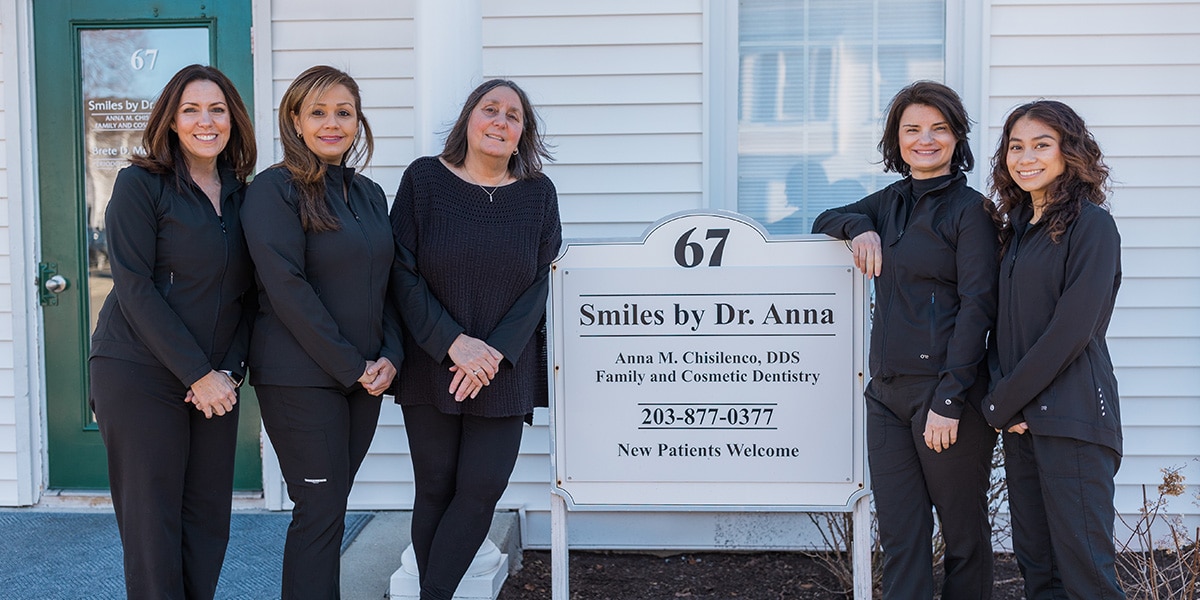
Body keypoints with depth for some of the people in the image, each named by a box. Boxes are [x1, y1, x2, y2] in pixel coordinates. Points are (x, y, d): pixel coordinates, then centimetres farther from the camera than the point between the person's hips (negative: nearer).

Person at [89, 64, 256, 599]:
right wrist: (197, 374, -15)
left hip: (215, 382, 5)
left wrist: (229, 369, -4)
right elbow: (135, 288, -12)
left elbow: (247, 294, 10)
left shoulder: (242, 194, 10)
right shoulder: (140, 184, -5)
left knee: (209, 519, 6)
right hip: (140, 375, -5)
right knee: (152, 525, 0)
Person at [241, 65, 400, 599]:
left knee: (331, 507, 12)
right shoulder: (274, 189, -8)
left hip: (365, 375, 6)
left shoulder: (369, 194, 13)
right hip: (300, 378, -6)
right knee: (320, 510, -4)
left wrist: (390, 356, -1)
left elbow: (385, 283, 15)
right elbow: (287, 289, -16)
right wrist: (351, 366, -15)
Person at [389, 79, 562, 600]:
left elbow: (539, 284, 0)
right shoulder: (423, 179, -1)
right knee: (435, 489, 5)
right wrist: (454, 343, -15)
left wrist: (495, 353, -13)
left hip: (505, 374, 1)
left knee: (482, 489, -2)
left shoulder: (538, 194, 3)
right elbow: (405, 275, -5)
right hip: (431, 368, -1)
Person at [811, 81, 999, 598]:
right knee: (899, 535, 6)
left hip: (945, 389, -6)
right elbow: (825, 221, 28)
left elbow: (977, 307, -11)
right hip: (887, 390, 6)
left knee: (964, 535, 6)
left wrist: (949, 400, -17)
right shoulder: (892, 201, 15)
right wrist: (859, 226, 3)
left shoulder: (968, 208, -4)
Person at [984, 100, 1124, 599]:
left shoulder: (1090, 224, -8)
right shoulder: (1017, 225, 16)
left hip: (1071, 419, -7)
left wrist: (1002, 402, -11)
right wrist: (1001, 397, 0)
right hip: (1021, 415, 8)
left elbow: (1072, 328, -15)